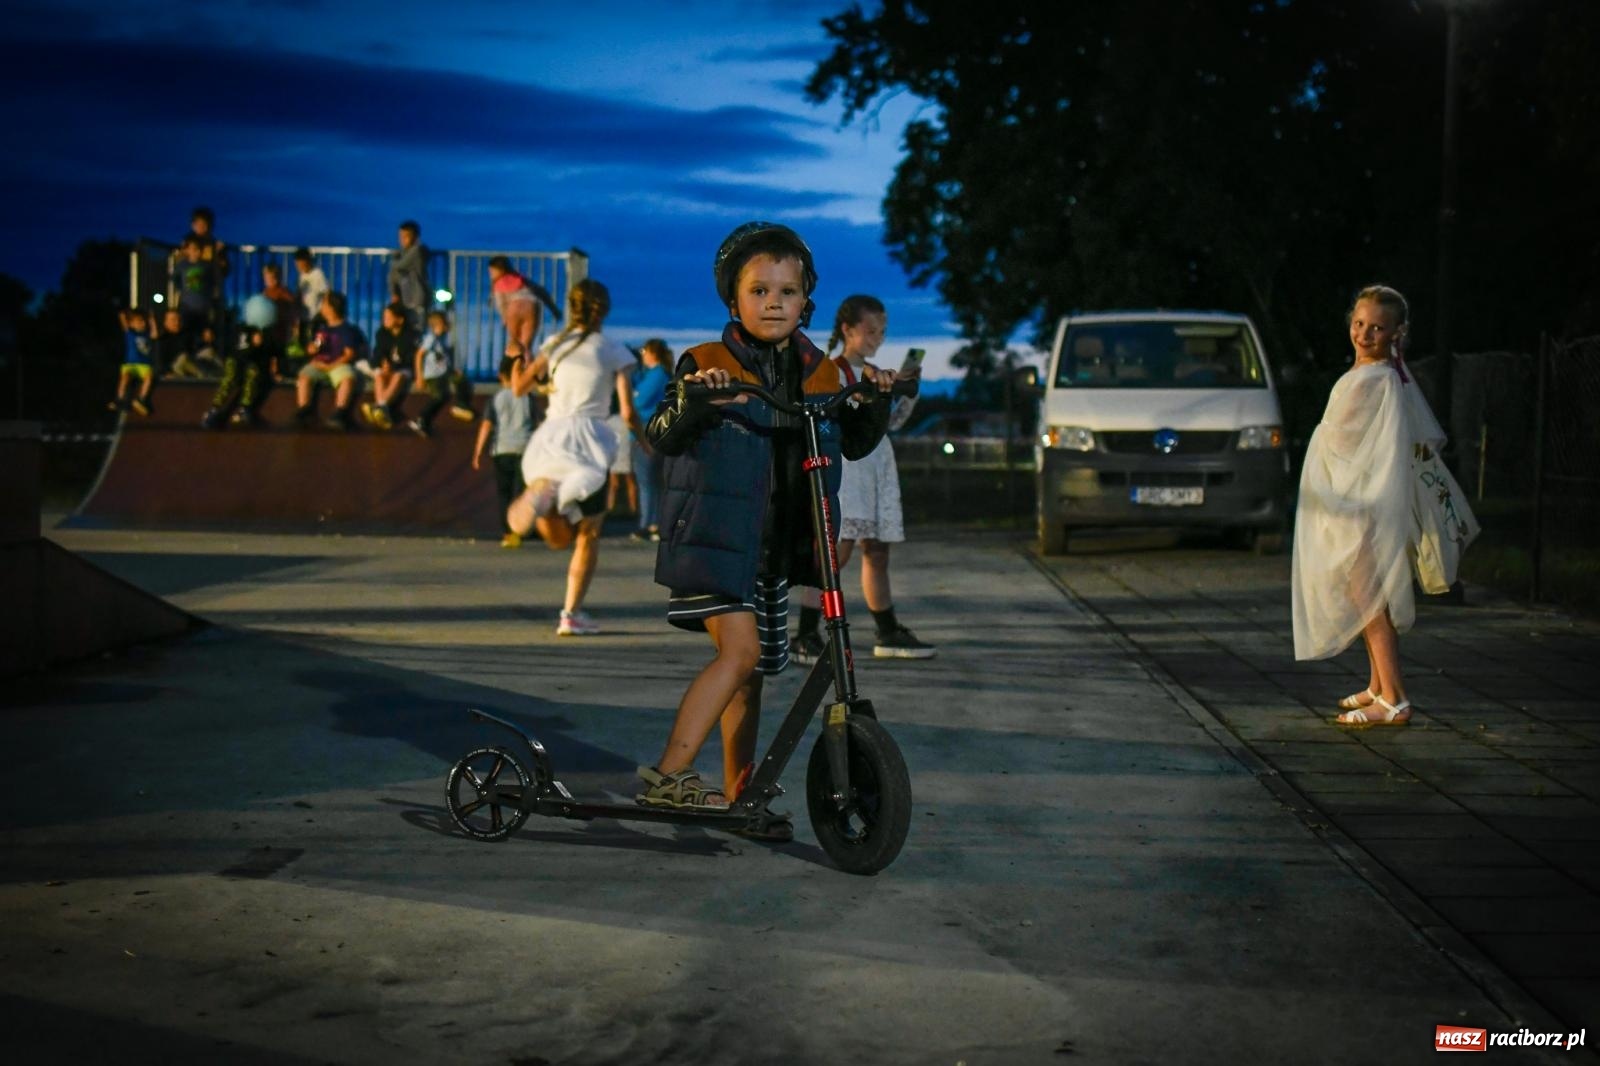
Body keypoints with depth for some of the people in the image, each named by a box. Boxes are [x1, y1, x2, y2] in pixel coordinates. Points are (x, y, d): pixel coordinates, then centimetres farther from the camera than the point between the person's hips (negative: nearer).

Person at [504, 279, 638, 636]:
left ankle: (540, 495, -21)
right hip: (587, 438, -3)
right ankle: (572, 614, -4)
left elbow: (519, 387, 13)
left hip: (549, 438, 3)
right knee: (588, 536, 10)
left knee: (560, 538, 12)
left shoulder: (555, 344, 10)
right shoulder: (615, 352, 2)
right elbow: (627, 412, -2)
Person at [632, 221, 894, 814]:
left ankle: (738, 797, 22)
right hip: (714, 538, -6)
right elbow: (659, 438, -12)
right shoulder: (706, 365, -6)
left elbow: (852, 444, 18)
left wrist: (875, 405, 0)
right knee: (740, 649, -20)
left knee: (752, 673, 12)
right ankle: (668, 775, -16)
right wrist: (689, 403, -31)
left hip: (777, 548, 6)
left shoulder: (820, 374, 9)